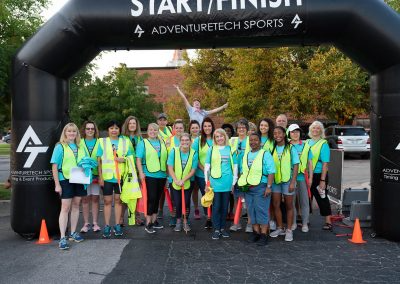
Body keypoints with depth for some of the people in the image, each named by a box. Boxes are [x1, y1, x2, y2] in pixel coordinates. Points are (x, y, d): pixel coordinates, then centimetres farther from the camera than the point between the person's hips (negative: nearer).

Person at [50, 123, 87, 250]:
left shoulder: (80, 146, 10)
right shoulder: (60, 146, -5)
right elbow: (54, 166, -8)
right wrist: (57, 184, -12)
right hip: (65, 180, -5)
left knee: (76, 206, 11)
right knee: (65, 208, -6)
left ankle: (73, 233, 24)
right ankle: (62, 238, -2)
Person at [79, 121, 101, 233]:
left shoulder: (99, 142, 4)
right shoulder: (80, 143, 4)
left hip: (96, 174, 0)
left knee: (95, 198, 4)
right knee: (85, 199, 4)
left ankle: (95, 223, 14)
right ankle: (86, 223, 13)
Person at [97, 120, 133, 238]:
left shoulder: (124, 142, 7)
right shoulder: (102, 142, 4)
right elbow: (99, 160, 3)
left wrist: (124, 159, -11)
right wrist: (100, 176, -3)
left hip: (120, 176, 1)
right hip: (107, 176, -1)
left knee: (118, 200, 7)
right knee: (107, 201, 4)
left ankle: (117, 225, 16)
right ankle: (107, 226, 12)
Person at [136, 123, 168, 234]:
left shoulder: (162, 143, 13)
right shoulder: (143, 143, 0)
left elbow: (167, 157, 18)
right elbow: (138, 159, -6)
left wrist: (168, 171, 14)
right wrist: (141, 172, -15)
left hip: (162, 175, 5)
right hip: (149, 175, -5)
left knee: (157, 199, 12)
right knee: (151, 198, -7)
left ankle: (154, 221, 23)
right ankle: (148, 224, 1)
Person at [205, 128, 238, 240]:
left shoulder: (230, 149, 7)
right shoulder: (211, 149, 4)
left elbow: (235, 166, 10)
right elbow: (207, 166, 6)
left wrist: (234, 182, 7)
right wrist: (207, 182, 2)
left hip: (227, 182, 1)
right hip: (215, 182, -1)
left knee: (225, 206, 9)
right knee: (216, 206, 1)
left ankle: (223, 228, 20)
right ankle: (216, 229, 10)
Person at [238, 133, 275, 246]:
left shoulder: (265, 154, -5)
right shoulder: (245, 156, 15)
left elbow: (271, 172, -11)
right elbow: (242, 172, 23)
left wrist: (268, 186, -17)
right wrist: (242, 184, 13)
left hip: (260, 187, -6)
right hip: (248, 188, 6)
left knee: (261, 211, -4)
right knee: (251, 211, 10)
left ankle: (263, 235, 4)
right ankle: (256, 232, 20)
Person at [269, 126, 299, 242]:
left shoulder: (291, 148, -5)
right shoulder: (272, 149, 5)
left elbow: (296, 165, -6)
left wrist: (293, 182, -12)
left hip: (287, 180, -3)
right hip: (275, 180, 4)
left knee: (289, 206, 7)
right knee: (276, 205, 8)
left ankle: (289, 230, 16)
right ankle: (279, 228, 23)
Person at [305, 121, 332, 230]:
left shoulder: (323, 144, -7)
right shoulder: (307, 142, 9)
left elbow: (325, 163, -12)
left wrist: (322, 180, -18)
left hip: (318, 175, -5)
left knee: (322, 198, 1)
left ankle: (328, 222, 13)